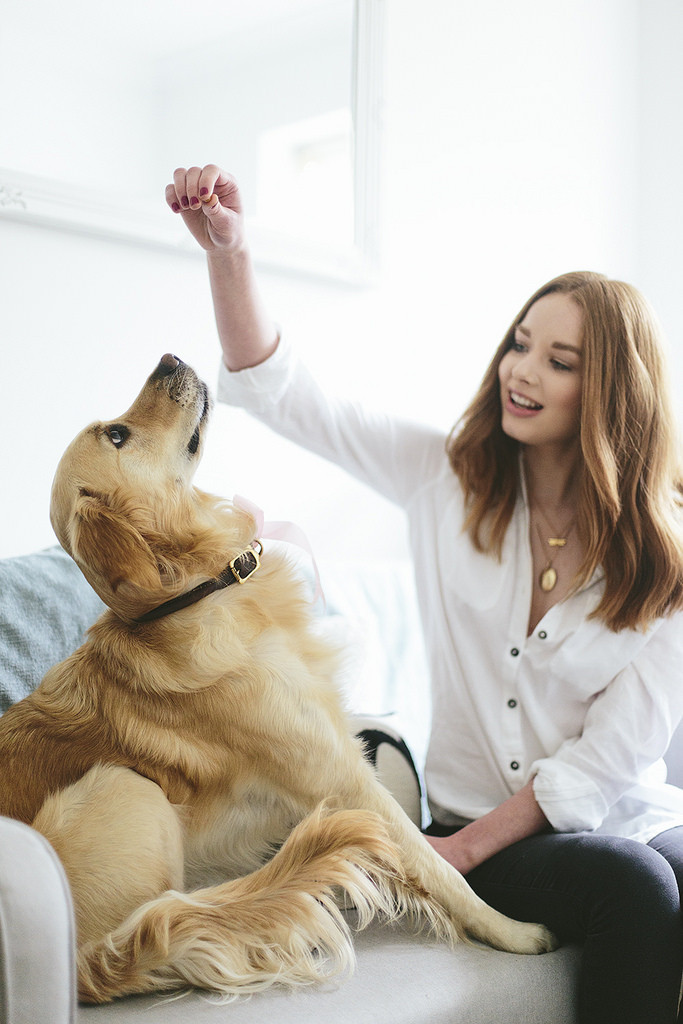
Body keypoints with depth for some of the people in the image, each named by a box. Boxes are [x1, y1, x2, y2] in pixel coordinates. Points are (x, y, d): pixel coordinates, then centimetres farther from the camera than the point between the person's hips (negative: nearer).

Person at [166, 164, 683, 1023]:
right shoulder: (448, 476, -1)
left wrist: (463, 848, -12)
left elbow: (613, 755, -8)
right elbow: (282, 395, -4)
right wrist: (229, 252, -19)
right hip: (472, 818, -1)